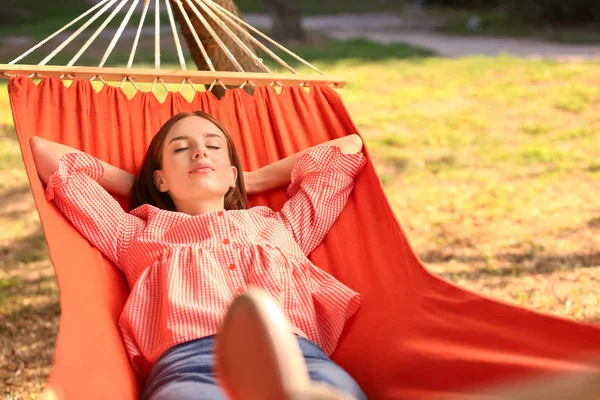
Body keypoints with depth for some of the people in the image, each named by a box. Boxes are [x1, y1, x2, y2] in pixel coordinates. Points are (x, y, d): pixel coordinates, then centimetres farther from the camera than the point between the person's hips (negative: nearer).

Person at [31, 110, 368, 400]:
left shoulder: (280, 225, 38)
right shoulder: (136, 234, 35)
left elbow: (349, 146, 50)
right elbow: (43, 152, 42)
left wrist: (253, 181, 50)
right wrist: (137, 185, 48)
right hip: (188, 364, 0)